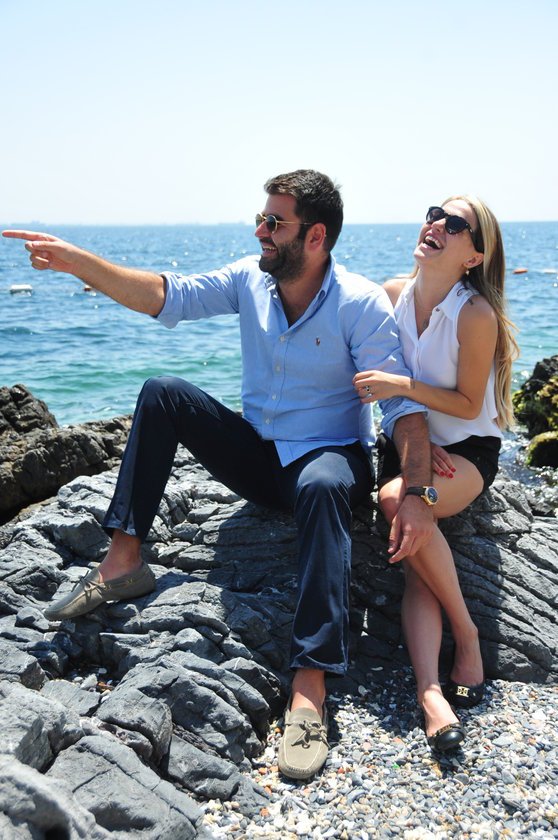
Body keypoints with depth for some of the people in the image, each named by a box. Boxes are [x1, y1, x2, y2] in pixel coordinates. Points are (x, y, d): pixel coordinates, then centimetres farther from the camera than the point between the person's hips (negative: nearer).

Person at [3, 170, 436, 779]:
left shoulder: (361, 304, -15)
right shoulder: (250, 279, 1)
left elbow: (403, 402, -20)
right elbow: (166, 297, -4)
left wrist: (416, 494, -32)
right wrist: (78, 263, -16)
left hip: (329, 457, -5)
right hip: (256, 454, 5)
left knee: (322, 487, -41)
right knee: (161, 393, -11)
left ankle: (310, 685, -44)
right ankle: (123, 560, -12)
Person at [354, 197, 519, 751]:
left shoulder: (476, 315, -17)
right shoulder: (391, 295, -2)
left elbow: (469, 405, -12)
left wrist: (402, 386, -25)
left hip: (469, 450, -4)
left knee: (399, 499, -34)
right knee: (417, 565, -21)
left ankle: (467, 637, -15)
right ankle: (430, 693, -27)